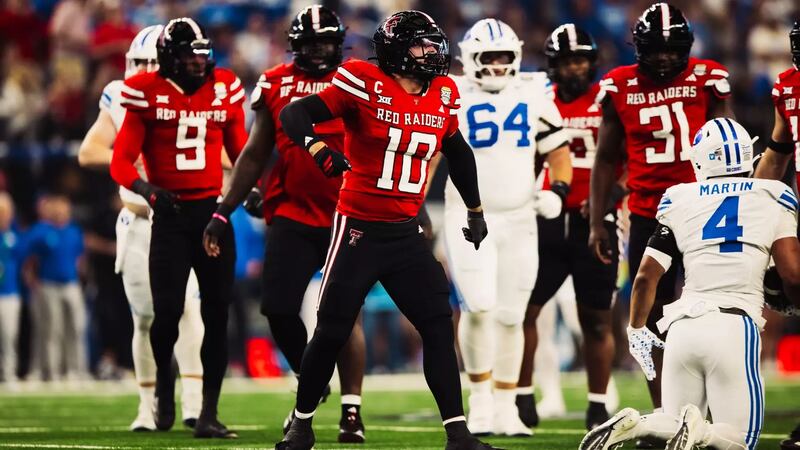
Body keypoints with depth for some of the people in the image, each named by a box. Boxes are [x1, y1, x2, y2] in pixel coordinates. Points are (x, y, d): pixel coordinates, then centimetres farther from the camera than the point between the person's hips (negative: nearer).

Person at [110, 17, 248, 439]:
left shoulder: (224, 90, 4)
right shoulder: (148, 93, -5)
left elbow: (240, 151, 15)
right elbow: (121, 162, -5)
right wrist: (144, 187, -23)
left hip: (213, 210, 2)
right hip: (169, 214, -2)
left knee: (216, 314, 0)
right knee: (167, 311, -9)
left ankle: (209, 413, 6)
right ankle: (164, 380, 21)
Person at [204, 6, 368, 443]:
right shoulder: (276, 84, 5)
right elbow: (255, 152, 14)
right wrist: (225, 208, 11)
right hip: (292, 215, 2)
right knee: (279, 309, -3)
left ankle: (351, 410, 4)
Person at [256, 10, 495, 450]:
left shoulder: (443, 97, 4)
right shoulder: (366, 86, -13)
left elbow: (458, 153, 22)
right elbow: (294, 115, -16)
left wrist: (475, 210, 28)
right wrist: (319, 149, -34)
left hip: (406, 233, 5)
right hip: (359, 228, -5)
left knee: (439, 327, -3)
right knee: (331, 330, 1)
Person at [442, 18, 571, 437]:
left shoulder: (534, 95, 6)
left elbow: (558, 150, 14)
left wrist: (557, 191, -3)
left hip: (518, 219, 3)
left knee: (510, 315, 6)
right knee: (479, 306, -18)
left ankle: (505, 409, 16)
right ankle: (480, 396, -1)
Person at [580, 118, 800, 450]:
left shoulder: (680, 202, 12)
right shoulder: (773, 199, 7)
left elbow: (646, 276, 8)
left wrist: (637, 331, 23)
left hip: (684, 325, 3)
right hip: (736, 324, -3)